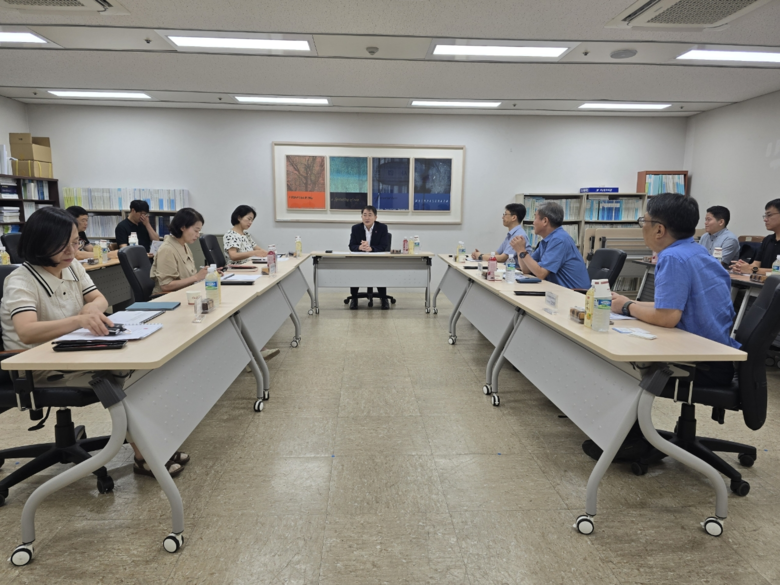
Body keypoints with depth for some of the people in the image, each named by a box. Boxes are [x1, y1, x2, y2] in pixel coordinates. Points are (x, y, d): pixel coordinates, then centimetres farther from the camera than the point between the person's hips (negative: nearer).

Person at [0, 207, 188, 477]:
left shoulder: (72, 266, 1)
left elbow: (100, 300, 5)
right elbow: (26, 332, -38)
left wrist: (92, 308, -20)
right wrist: (80, 320, -54)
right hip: (40, 369, -7)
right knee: (124, 380, -24)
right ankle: (144, 457, -9)